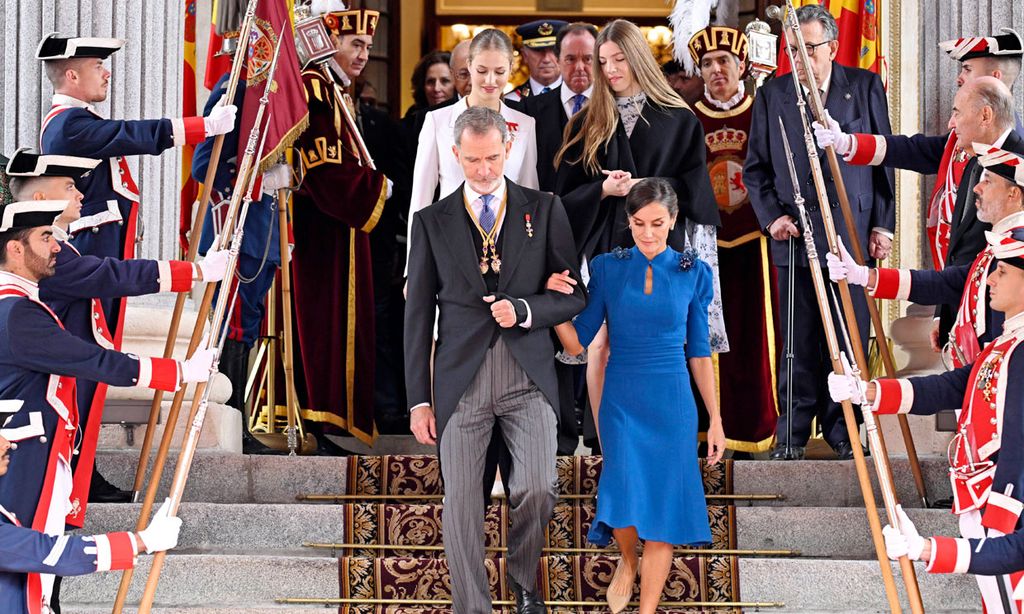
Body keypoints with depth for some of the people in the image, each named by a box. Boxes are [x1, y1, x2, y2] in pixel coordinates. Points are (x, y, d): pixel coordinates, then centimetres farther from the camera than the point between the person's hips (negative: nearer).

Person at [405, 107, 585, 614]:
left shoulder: (544, 210, 8)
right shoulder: (432, 221, 8)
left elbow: (574, 296, 8)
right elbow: (418, 315, 8)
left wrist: (524, 310, -11)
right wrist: (419, 399, 3)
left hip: (528, 376, -1)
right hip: (460, 379, 1)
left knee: (536, 488, -15)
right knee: (461, 505, -3)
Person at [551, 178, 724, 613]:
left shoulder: (693, 273, 1)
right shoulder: (607, 268, 1)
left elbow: (699, 351, 6)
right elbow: (577, 342, 1)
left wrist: (716, 419, 5)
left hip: (673, 404, 0)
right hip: (621, 402, 0)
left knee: (662, 510, 0)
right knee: (624, 500, -11)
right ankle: (628, 560, 25)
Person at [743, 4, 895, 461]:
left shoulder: (865, 88, 5)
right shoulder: (771, 95, 7)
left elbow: (883, 158, 7)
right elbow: (755, 167, 11)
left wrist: (882, 225, 3)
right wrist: (771, 216, -3)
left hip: (853, 233, 0)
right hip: (795, 235, 0)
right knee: (799, 341, 2)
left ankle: (842, 430, 12)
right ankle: (792, 434, 11)